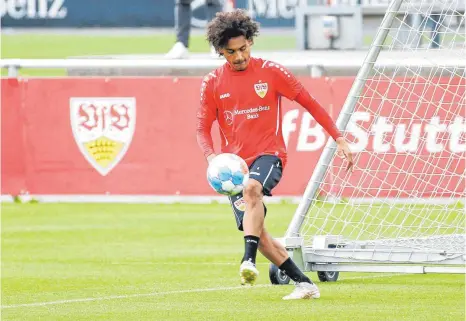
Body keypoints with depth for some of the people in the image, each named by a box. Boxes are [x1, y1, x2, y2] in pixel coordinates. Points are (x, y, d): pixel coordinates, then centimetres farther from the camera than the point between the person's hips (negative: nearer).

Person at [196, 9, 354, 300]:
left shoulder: (271, 72, 0)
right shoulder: (213, 83, 5)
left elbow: (310, 103, 5)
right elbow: (203, 128, 8)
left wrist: (339, 139, -1)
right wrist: (211, 157, -14)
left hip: (268, 155, -3)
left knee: (252, 189, -37)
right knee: (256, 232, -6)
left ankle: (249, 261, -47)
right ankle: (305, 284, 3)